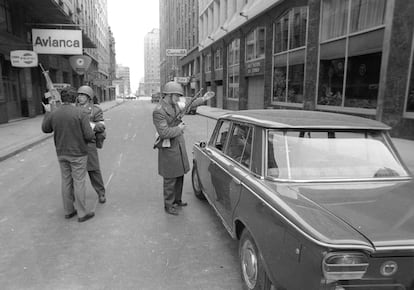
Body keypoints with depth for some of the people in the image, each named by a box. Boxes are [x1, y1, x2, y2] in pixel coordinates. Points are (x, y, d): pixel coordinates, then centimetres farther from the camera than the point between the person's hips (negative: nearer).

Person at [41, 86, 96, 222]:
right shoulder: (80, 114, -17)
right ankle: (82, 213, 12)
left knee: (66, 181, 15)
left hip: (62, 154, 5)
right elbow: (89, 136, -17)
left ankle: (68, 211, 26)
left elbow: (46, 129, 15)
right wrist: (92, 130, 6)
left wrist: (47, 113, 26)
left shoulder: (53, 114, -4)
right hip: (78, 154, -5)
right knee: (79, 182, 3)